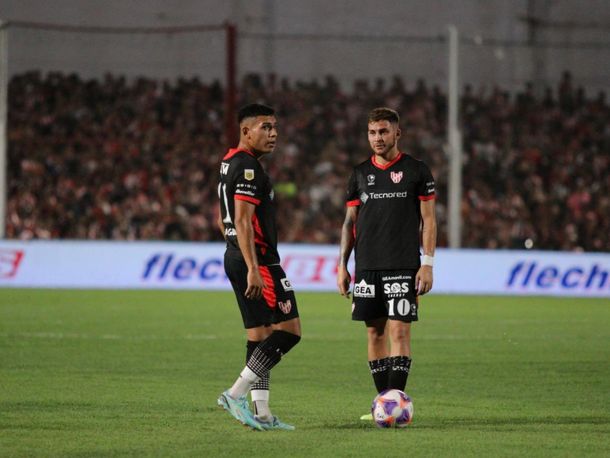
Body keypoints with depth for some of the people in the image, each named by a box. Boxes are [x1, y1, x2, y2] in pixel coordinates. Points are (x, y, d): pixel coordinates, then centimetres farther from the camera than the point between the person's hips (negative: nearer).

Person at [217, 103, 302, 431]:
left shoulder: (229, 163, 17)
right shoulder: (248, 166, -14)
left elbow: (222, 220, 25)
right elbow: (243, 221, -22)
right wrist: (253, 269, -26)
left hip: (235, 257, 10)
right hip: (257, 259, -10)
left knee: (259, 335, 10)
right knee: (289, 329, -9)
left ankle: (261, 412, 8)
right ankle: (236, 394, -13)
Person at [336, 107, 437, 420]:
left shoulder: (416, 171, 1)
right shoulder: (360, 173, 12)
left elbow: (428, 220, 1)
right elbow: (350, 221, 15)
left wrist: (427, 264, -7)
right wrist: (342, 265, 8)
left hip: (403, 266, -4)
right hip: (367, 266, 4)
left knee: (399, 330, -11)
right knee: (375, 332, 4)